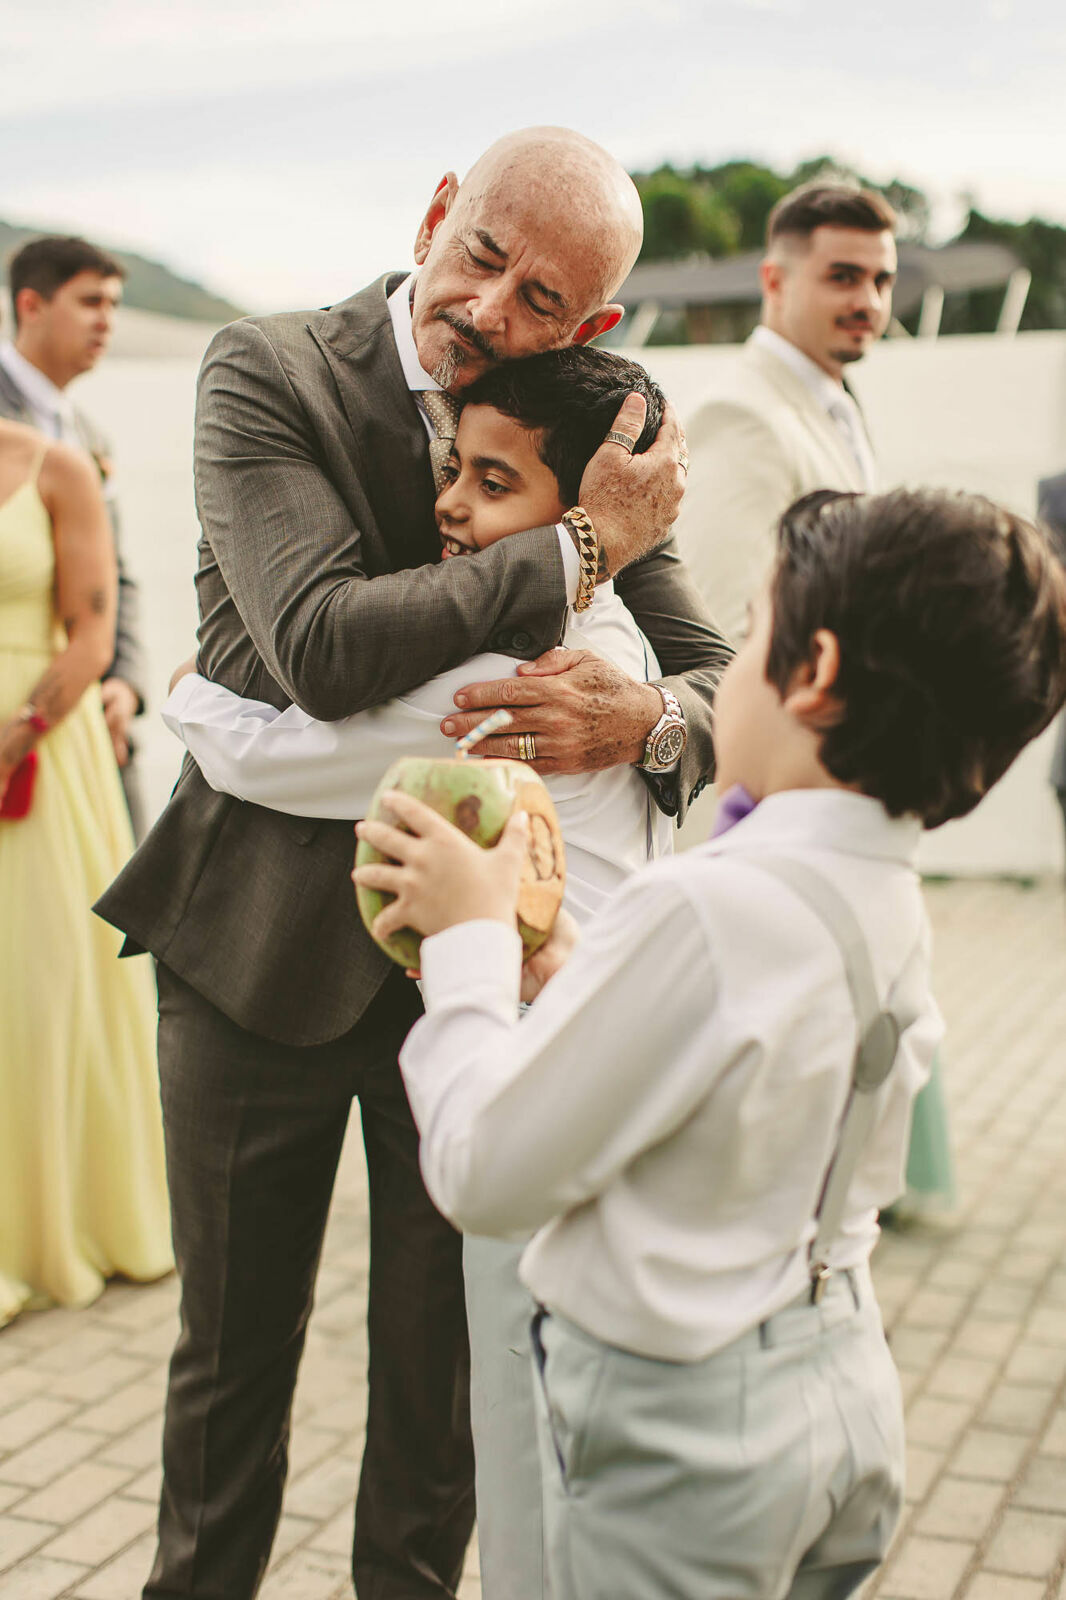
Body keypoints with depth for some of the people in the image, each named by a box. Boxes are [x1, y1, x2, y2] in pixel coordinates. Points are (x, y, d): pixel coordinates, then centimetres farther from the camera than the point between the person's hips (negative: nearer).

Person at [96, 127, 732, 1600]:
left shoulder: (598, 437, -2)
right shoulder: (268, 375, -13)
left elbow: (721, 675, -4)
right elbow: (324, 646, -28)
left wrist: (646, 718, -27)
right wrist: (579, 551, -24)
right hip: (264, 942, -2)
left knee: (446, 1356, 15)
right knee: (233, 1347, 17)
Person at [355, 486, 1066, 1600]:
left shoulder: (700, 910, -28)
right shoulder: (890, 902, -1)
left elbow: (487, 1173, -22)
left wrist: (472, 943, -10)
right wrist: (562, 984, 6)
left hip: (677, 1436, -8)